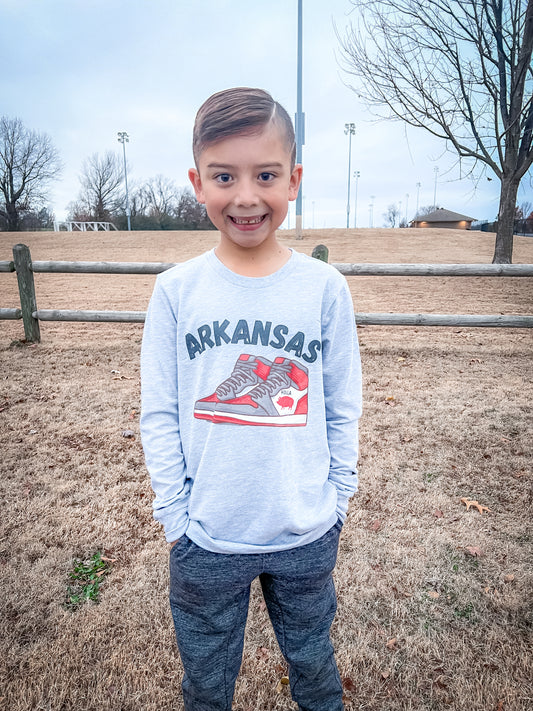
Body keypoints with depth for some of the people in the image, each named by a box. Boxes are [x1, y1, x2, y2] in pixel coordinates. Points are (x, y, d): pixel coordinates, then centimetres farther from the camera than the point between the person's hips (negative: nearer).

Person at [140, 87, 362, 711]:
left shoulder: (325, 287, -9)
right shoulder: (176, 290, -9)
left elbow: (342, 408, -2)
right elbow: (159, 414, -4)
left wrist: (335, 499, -1)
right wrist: (176, 513, -4)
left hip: (307, 537, 1)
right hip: (205, 541, 0)